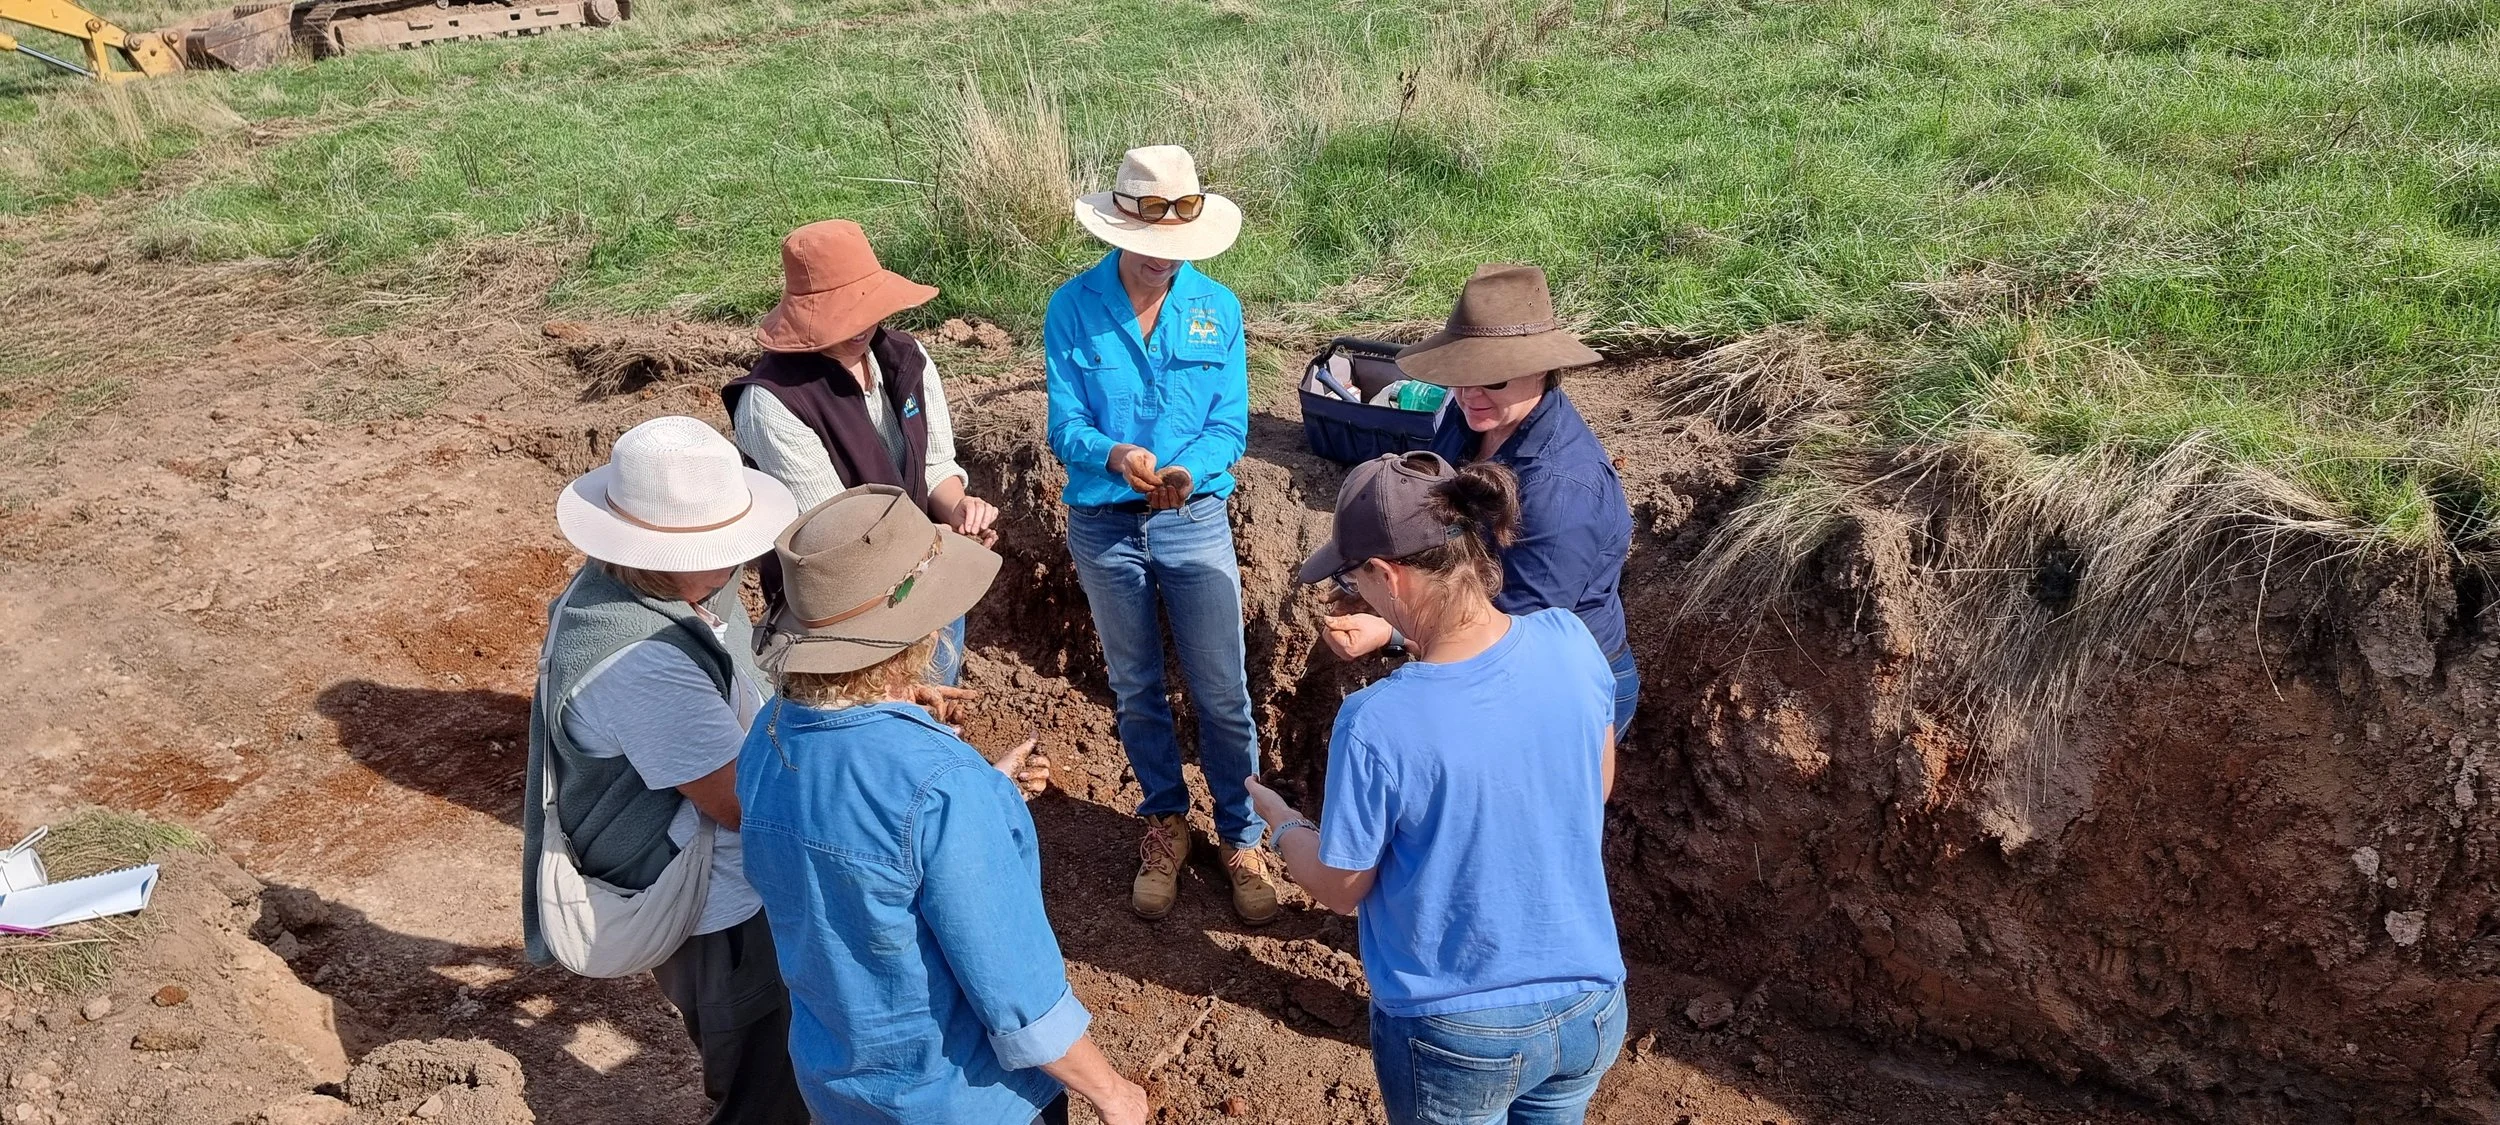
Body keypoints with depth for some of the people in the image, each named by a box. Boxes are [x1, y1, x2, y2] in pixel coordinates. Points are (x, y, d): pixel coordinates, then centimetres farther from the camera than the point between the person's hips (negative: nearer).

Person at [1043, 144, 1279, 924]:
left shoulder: (1218, 308, -5)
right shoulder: (1072, 309, -8)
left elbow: (1231, 423, -7)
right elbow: (1064, 426, -10)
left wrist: (1187, 471, -27)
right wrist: (1116, 456, -31)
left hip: (1196, 521, 0)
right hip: (1104, 528, 1)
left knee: (1223, 695, 4)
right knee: (1136, 690, 16)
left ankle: (1242, 836, 24)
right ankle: (1165, 822, 37)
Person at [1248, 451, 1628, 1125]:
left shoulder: (1376, 726, -29)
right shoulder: (1570, 641, -17)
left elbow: (1339, 890, -12)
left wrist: (1277, 818, 7)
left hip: (1455, 1038, -3)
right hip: (1589, 1008, 4)